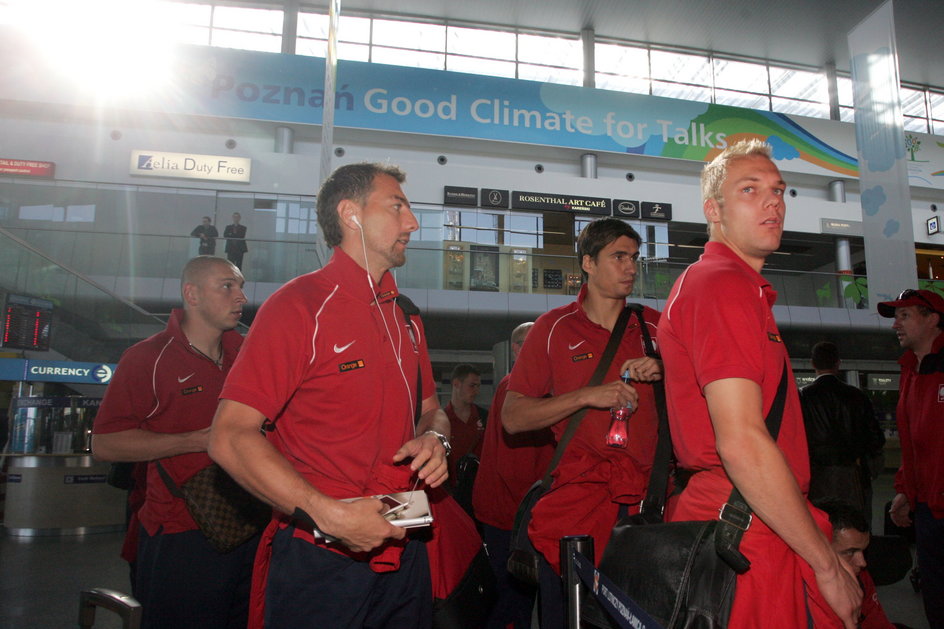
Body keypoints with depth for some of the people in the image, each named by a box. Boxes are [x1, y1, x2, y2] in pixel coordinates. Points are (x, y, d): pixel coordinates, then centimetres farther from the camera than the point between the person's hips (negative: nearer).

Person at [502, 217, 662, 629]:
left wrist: (664, 373, -4)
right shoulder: (554, 328, 1)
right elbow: (513, 418, -4)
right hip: (579, 498, -2)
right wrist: (587, 397, -14)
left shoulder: (653, 326, 9)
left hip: (647, 496, 3)